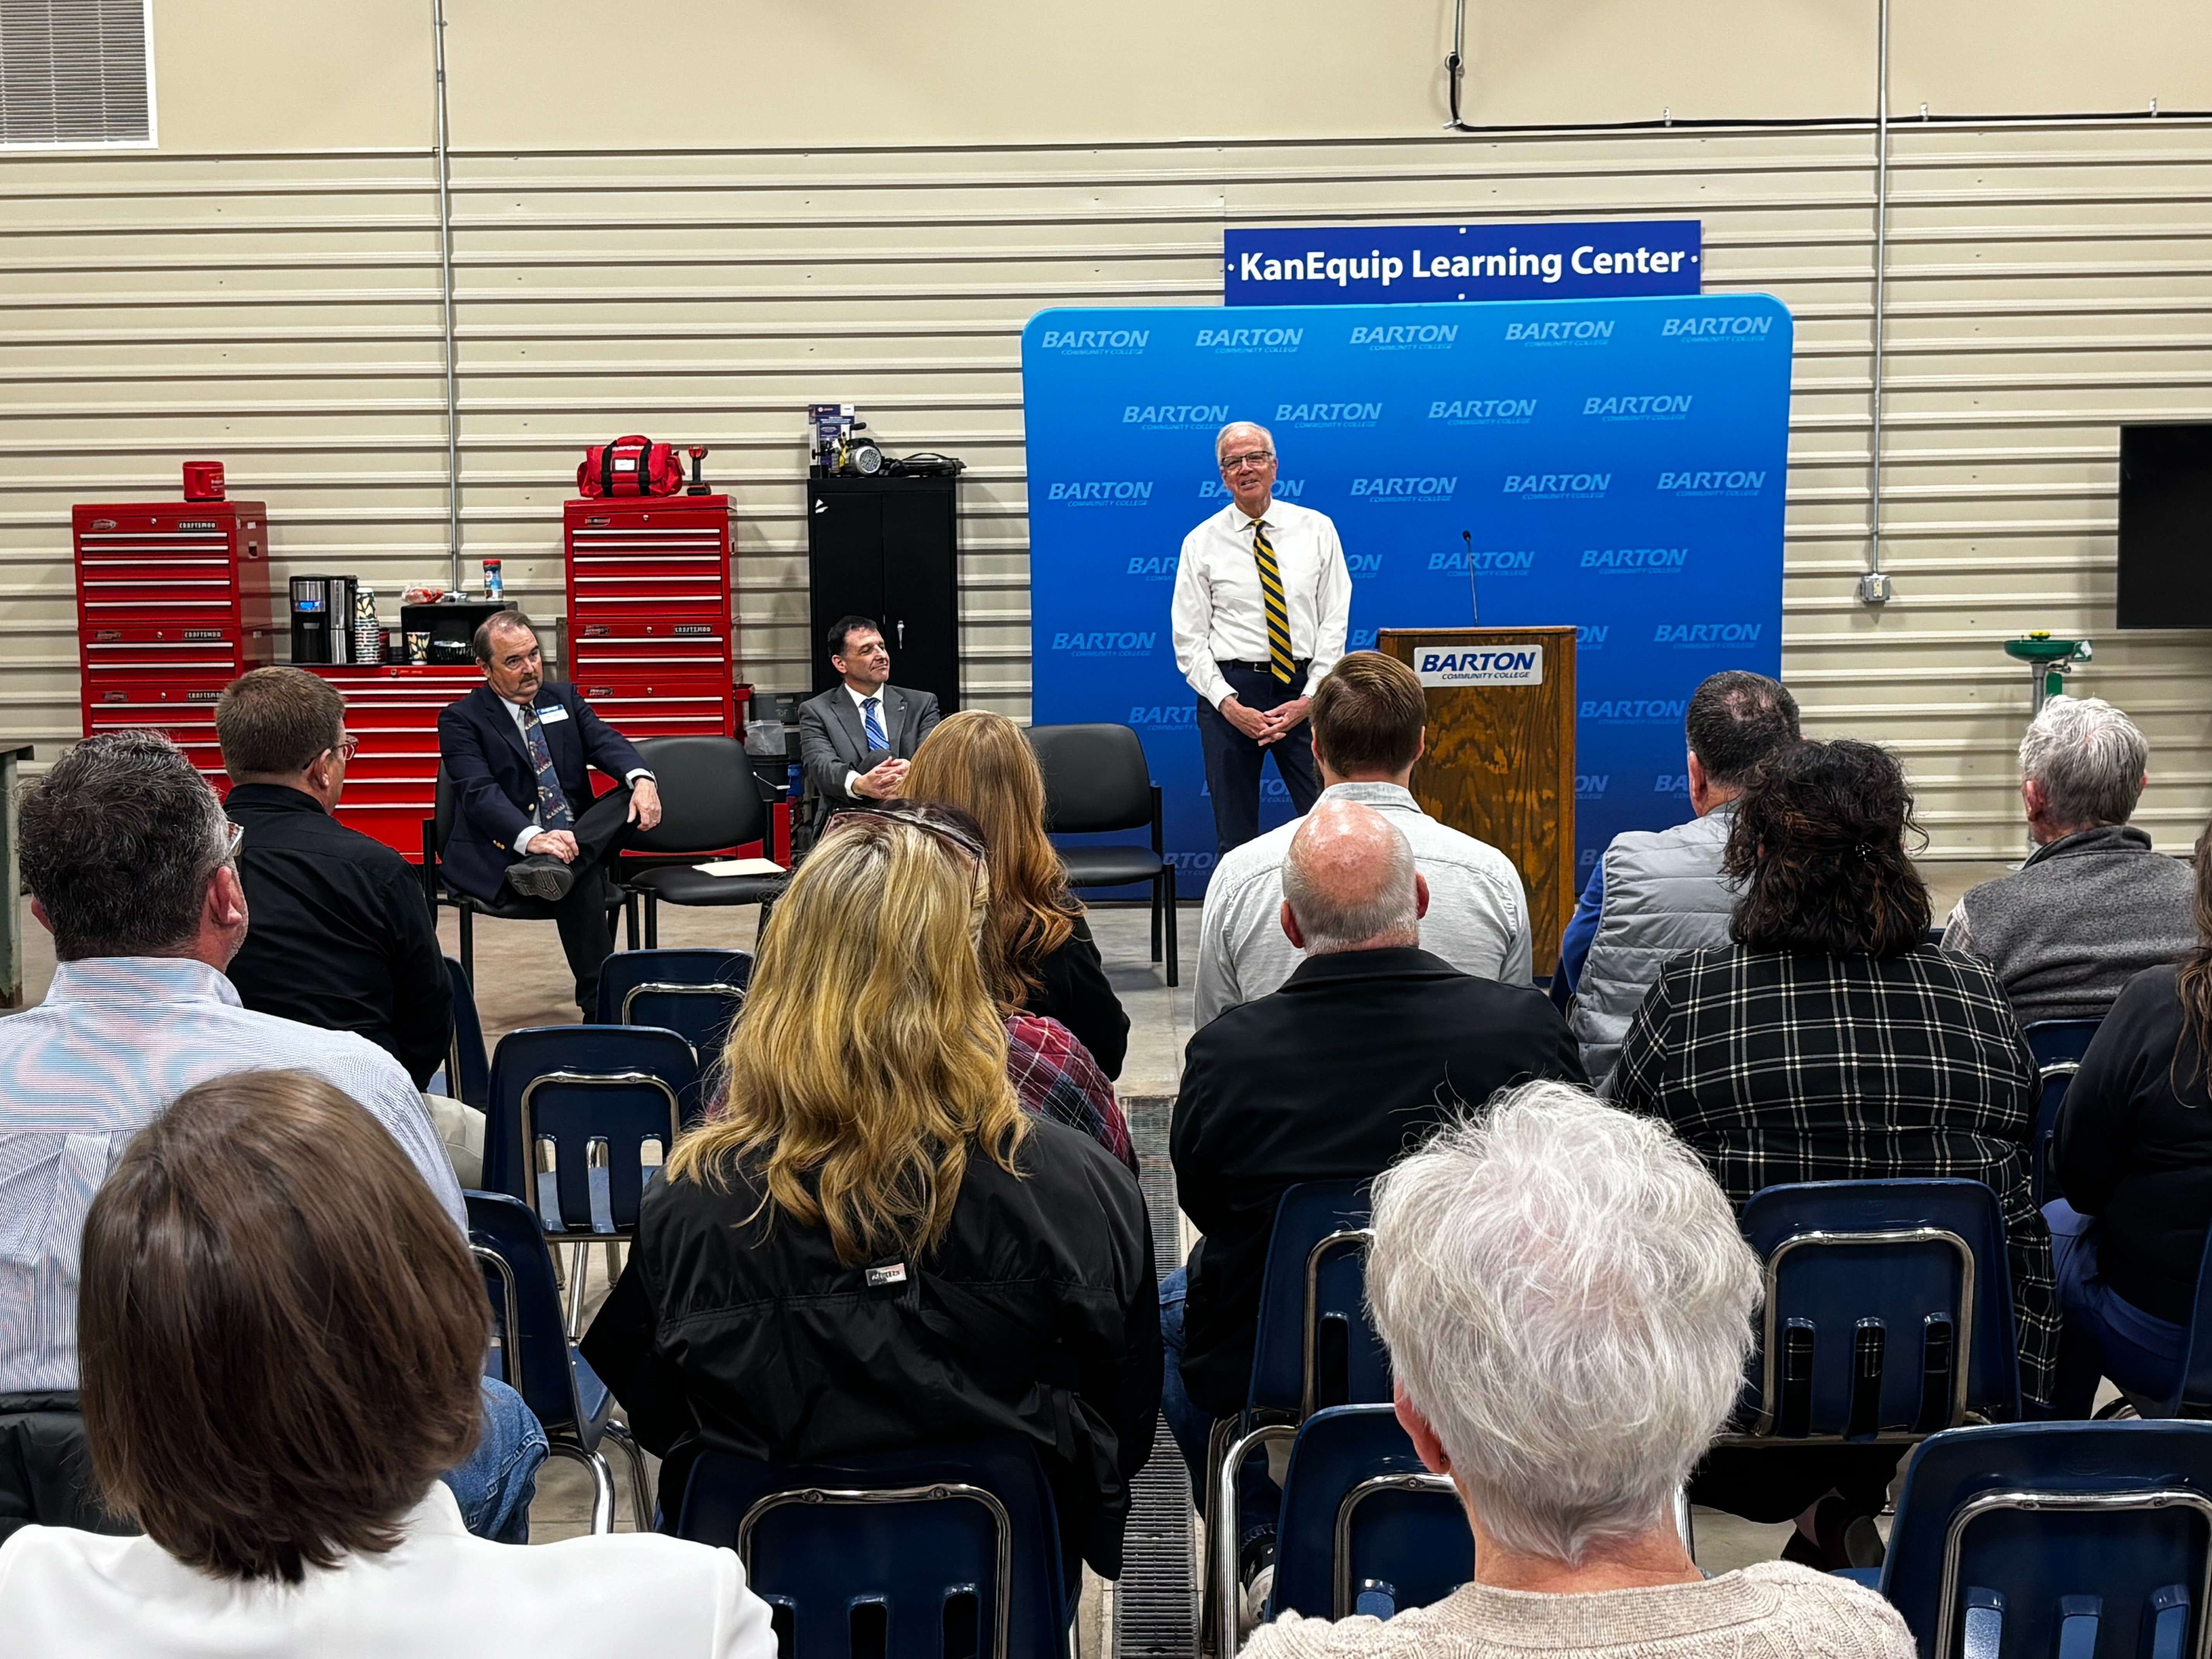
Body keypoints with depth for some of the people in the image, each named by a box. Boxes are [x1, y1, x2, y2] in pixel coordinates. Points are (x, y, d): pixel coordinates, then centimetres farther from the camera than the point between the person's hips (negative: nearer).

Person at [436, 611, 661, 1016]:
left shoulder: (563, 698, 17)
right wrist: (532, 838, -38)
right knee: (581, 882, -37)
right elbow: (481, 794, -16)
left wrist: (642, 779, -28)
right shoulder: (461, 720, 0)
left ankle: (556, 868, -45)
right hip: (502, 857, -6)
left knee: (636, 794, -23)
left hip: (580, 842, 6)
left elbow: (606, 742, -2)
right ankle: (602, 1008, -36)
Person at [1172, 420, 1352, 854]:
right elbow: (1189, 638, 1)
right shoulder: (1202, 542, 3)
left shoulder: (1316, 529, 5)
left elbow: (1335, 620, 2)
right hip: (1231, 692, 0)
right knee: (1235, 835, 5)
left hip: (1305, 691, 0)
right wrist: (1228, 704, -11)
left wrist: (1310, 699, -8)